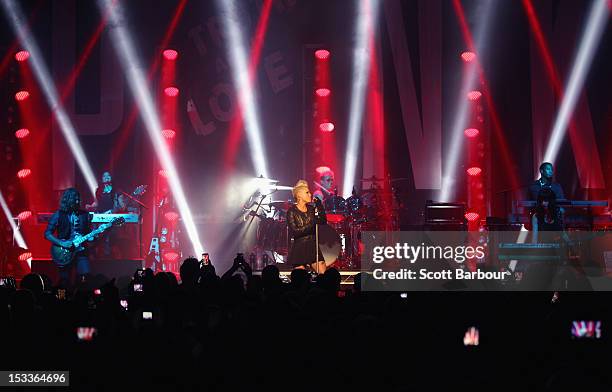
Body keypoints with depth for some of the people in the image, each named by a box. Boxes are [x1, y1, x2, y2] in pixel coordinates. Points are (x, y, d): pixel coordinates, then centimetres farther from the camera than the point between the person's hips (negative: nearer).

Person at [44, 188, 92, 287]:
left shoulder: (84, 215, 9)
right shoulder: (59, 215, -2)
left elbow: (88, 234, 15)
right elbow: (47, 234, -3)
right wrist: (61, 243, -15)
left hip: (81, 250, 2)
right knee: (64, 281, -1)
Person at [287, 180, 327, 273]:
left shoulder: (311, 209, 9)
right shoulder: (292, 211, -6)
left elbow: (323, 222, 1)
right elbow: (294, 232, -16)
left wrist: (320, 206, -6)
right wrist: (311, 224, -20)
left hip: (313, 247, 4)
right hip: (299, 247, -4)